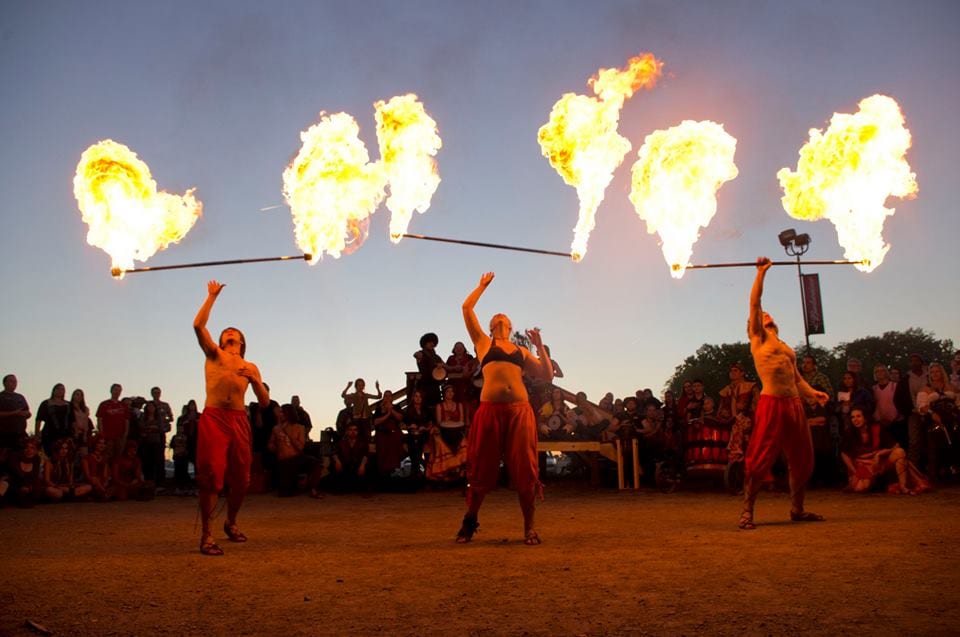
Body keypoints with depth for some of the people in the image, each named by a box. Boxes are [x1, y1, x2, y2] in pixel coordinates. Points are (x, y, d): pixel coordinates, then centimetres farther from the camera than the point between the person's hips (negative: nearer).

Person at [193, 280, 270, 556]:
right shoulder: (213, 354, 12)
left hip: (239, 421, 3)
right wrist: (212, 296, -2)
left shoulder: (250, 367, 18)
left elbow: (265, 403, 12)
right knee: (211, 476, -10)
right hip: (213, 419, -3)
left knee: (241, 478, 7)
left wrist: (255, 380, -4)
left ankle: (231, 523, 31)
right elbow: (198, 325, -4)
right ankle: (206, 535, -3)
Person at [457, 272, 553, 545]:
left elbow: (547, 376, 16)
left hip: (520, 410, 2)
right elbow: (467, 308, 14)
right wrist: (483, 285, 24)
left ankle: (529, 527, 9)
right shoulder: (483, 342, 18)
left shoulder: (521, 351, 23)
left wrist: (539, 346, 10)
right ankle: (469, 521, 18)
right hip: (490, 410, -2)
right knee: (482, 468, 3)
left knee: (524, 469, 0)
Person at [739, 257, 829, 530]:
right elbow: (754, 302, -1)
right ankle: (747, 511, -3)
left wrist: (812, 393, 3)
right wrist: (761, 272, 1)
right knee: (760, 459, -8)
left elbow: (796, 377, 21)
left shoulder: (786, 347, 25)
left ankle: (797, 509, 22)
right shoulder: (757, 338, 7)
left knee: (802, 459, 10)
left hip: (794, 404, 7)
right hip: (771, 404, -7)